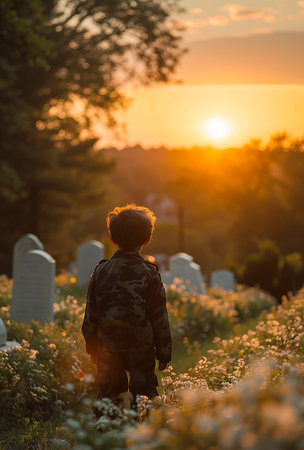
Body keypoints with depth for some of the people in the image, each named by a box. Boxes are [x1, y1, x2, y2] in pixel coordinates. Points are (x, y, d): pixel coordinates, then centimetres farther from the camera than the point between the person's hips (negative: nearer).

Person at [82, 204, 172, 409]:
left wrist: (92, 347, 15)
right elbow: (159, 317, -5)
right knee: (144, 393, 6)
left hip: (108, 347, 2)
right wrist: (164, 351, 4)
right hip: (141, 347, -2)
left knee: (108, 394, 11)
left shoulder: (101, 271, 0)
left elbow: (91, 315, 5)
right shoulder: (149, 273, -7)